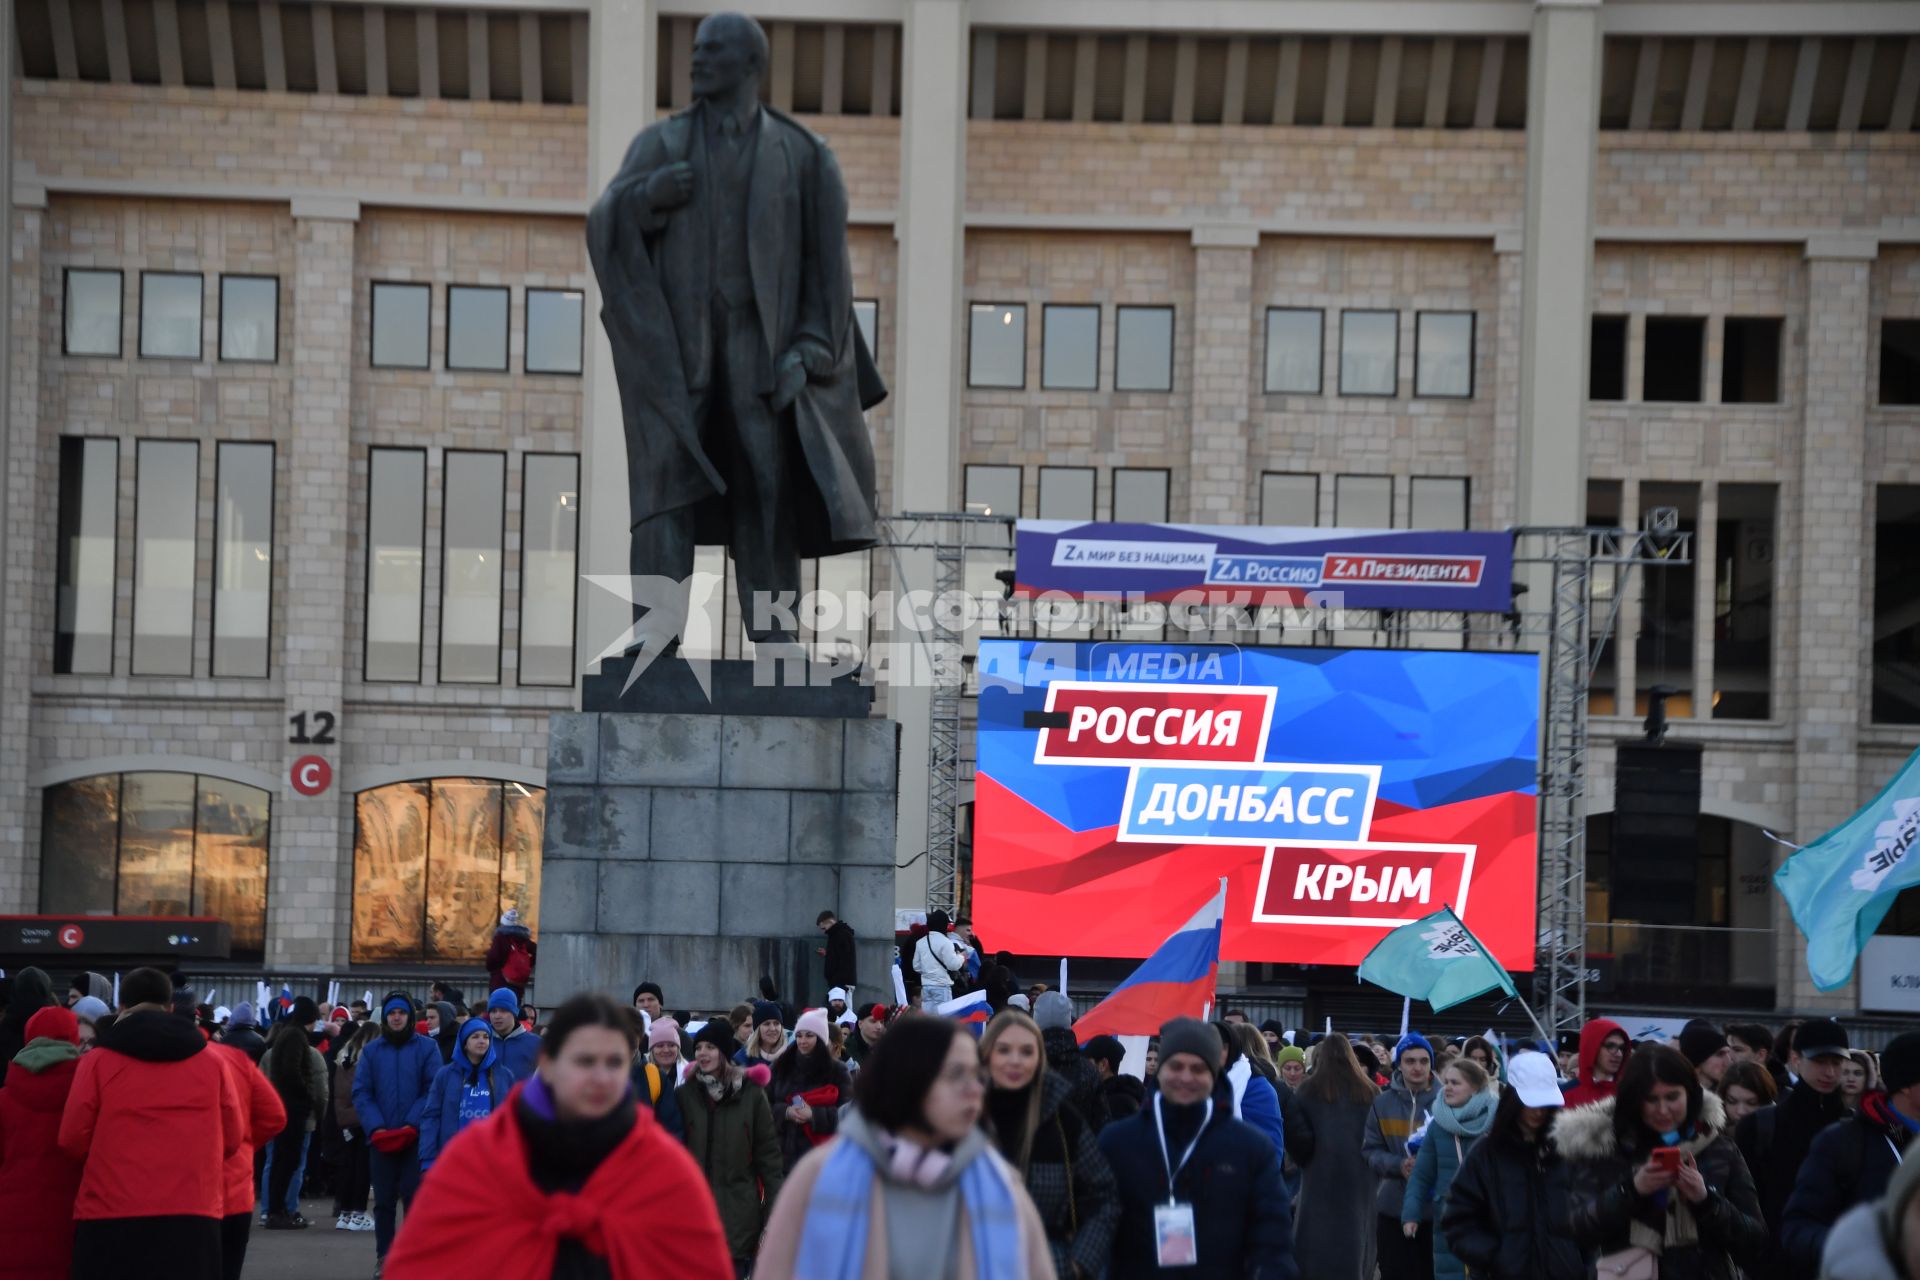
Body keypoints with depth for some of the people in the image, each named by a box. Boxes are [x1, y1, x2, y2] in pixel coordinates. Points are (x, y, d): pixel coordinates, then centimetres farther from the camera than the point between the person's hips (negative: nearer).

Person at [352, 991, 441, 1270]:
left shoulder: (427, 1048, 2)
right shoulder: (371, 1051, 9)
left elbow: (434, 1090, -5)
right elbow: (361, 1093, 3)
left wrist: (413, 1124, -15)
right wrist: (376, 1127, -11)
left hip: (416, 1137, -2)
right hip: (381, 1139, 2)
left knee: (414, 1198, -4)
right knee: (383, 1201, 6)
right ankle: (384, 1258, 13)